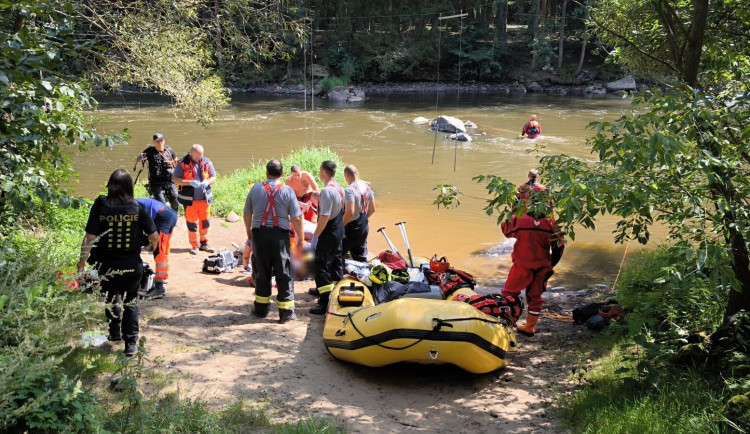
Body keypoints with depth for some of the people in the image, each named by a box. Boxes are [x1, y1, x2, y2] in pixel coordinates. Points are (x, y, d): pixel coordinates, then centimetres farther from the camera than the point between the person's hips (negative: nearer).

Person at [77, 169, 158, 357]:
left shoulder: (100, 206, -11)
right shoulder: (138, 208, -9)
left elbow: (90, 237, -14)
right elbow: (154, 236, -7)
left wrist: (82, 262, -4)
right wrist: (152, 245, 17)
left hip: (107, 265, 0)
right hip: (132, 265, 0)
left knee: (111, 300, 25)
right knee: (130, 303, 17)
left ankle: (115, 333, 42)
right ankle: (131, 343, 16)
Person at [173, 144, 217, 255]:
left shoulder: (207, 162, 2)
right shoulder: (183, 163, -7)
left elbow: (214, 177, 9)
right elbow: (176, 179, -9)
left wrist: (207, 182, -13)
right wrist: (190, 182, -22)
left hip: (205, 197, 3)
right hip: (189, 199, -3)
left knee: (205, 221, 10)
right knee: (191, 222, 4)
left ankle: (204, 243, 25)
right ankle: (195, 245, 15)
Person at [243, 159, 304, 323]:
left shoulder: (256, 188, 0)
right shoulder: (288, 191, -5)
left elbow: (247, 214, 7)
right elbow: (297, 219, -7)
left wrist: (249, 231, 23)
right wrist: (300, 237, 7)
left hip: (259, 234, 2)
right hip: (280, 235, -2)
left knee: (262, 272, 14)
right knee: (284, 274, 6)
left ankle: (261, 308, 24)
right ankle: (286, 312, 8)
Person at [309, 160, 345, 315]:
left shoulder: (327, 191, -21)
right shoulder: (339, 188, 8)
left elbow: (324, 216, -25)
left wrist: (315, 236, -20)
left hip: (328, 233, -10)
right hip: (339, 231, 10)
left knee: (322, 266, -6)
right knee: (336, 263, 17)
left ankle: (325, 302, -7)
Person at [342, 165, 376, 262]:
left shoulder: (349, 190, -20)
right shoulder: (367, 187, 4)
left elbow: (349, 213, -26)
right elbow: (372, 209, 12)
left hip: (351, 228, -8)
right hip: (364, 227, 8)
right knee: (361, 257, 17)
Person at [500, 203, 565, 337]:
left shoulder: (519, 220, -17)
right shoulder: (550, 224, -8)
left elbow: (506, 229, 3)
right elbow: (559, 246, 1)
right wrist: (549, 265, 15)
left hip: (522, 267, -3)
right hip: (541, 268, 3)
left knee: (509, 294, 15)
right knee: (535, 296, 18)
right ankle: (530, 327, 27)